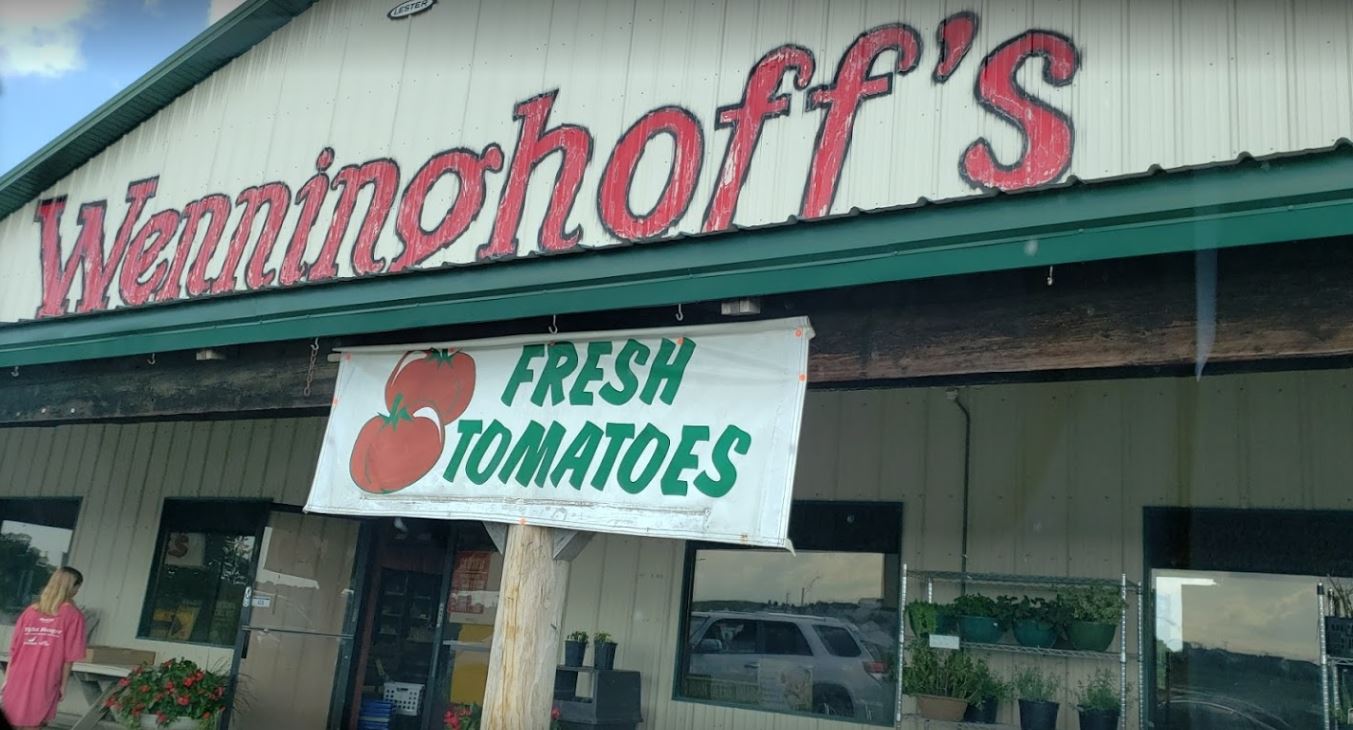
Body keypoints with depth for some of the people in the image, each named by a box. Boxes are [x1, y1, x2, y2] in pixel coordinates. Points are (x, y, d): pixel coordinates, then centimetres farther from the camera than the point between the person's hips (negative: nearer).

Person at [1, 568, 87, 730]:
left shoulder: (30, 611, 6)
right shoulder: (73, 615, -7)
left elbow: (13, 649, 7)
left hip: (17, 682, 4)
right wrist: (63, 685, 2)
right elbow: (69, 657, -7)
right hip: (43, 685, -4)